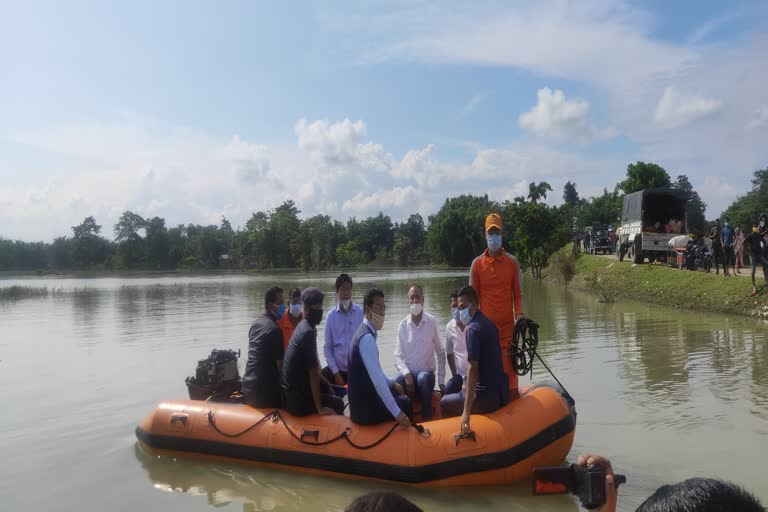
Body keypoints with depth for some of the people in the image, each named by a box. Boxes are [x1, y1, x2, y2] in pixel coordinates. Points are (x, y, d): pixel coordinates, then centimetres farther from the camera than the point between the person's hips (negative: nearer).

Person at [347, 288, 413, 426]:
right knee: (405, 404, 4)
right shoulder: (367, 338, -24)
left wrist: (392, 383, 21)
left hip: (364, 396, 9)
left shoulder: (367, 332, 6)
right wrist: (397, 412, -26)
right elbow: (377, 379, -28)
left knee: (396, 394, 24)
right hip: (365, 407, -9)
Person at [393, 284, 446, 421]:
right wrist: (407, 375, -19)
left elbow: (441, 353, 1)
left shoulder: (432, 322, -4)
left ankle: (427, 420, -21)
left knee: (423, 378, -37)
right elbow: (398, 356, -1)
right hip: (408, 373, 1)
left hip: (427, 373, -1)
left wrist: (441, 381, -4)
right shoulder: (403, 325, 0)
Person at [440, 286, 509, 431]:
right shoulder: (488, 324, 11)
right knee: (460, 394, 29)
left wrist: (466, 413, -28)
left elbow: (473, 368, -24)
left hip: (488, 395, -9)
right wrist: (468, 387, 28)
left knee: (444, 403, 6)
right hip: (501, 391, 9)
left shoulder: (473, 329, -16)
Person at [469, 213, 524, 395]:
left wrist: (519, 313, -8)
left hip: (507, 326, 0)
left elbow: (518, 293, 8)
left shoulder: (512, 262, 5)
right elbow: (473, 296, 6)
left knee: (509, 367, -1)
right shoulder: (477, 263, 3)